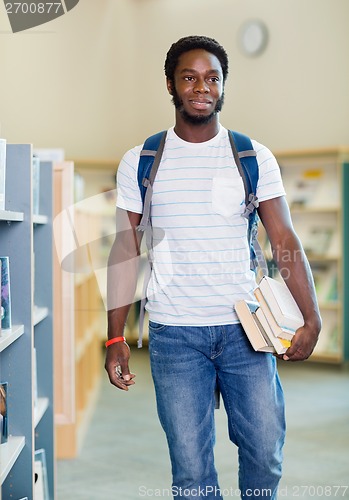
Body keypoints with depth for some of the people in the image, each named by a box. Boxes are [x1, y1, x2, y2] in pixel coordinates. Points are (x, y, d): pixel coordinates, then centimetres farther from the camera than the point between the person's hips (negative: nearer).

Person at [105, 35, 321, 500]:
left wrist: (313, 319, -12)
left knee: (267, 451, 5)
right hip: (174, 334, 0)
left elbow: (285, 242, -1)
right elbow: (125, 252, 4)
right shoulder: (140, 162, 2)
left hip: (246, 327, 1)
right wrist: (115, 337, -1)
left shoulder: (255, 157, 2)